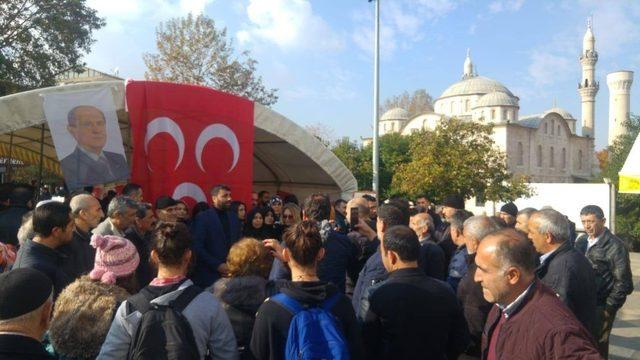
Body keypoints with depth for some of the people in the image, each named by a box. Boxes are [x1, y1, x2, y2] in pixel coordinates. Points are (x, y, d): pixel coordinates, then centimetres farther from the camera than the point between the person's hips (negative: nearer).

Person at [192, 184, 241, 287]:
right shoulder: (202, 217, -5)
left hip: (232, 272, 4)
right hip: (210, 274, -4)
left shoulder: (233, 216, 11)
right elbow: (197, 247, -10)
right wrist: (217, 265, -15)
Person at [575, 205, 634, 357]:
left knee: (597, 344, 5)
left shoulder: (614, 246, -11)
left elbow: (623, 281, -11)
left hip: (601, 306, -5)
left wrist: (610, 307, -13)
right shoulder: (581, 241, 7)